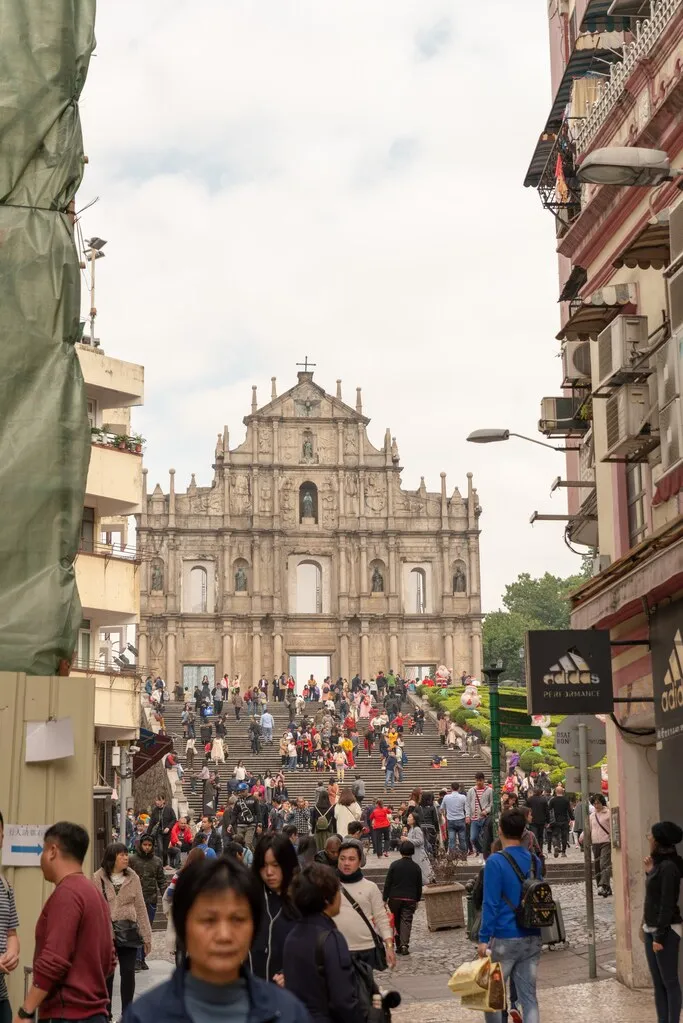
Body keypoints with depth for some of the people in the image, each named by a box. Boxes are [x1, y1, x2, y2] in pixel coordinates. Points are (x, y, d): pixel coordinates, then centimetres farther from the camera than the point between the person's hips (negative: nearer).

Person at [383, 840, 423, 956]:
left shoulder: (394, 865, -5)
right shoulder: (416, 867, 2)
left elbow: (388, 882, -5)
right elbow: (419, 885, 9)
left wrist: (385, 898, 1)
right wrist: (417, 900, 20)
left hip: (395, 898, 0)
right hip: (410, 899, 1)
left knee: (396, 921, 13)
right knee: (406, 921, 0)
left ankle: (398, 945, 15)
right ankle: (404, 944, -15)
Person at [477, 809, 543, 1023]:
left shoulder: (496, 862, -12)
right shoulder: (535, 861, 6)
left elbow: (490, 904, -15)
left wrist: (483, 938, -12)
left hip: (505, 939, -5)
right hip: (533, 938, 5)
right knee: (529, 997, 7)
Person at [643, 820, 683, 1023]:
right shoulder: (659, 862, 9)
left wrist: (660, 936, -20)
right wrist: (649, 872, 6)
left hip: (666, 930, -9)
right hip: (651, 928, 9)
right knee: (658, 982, 12)